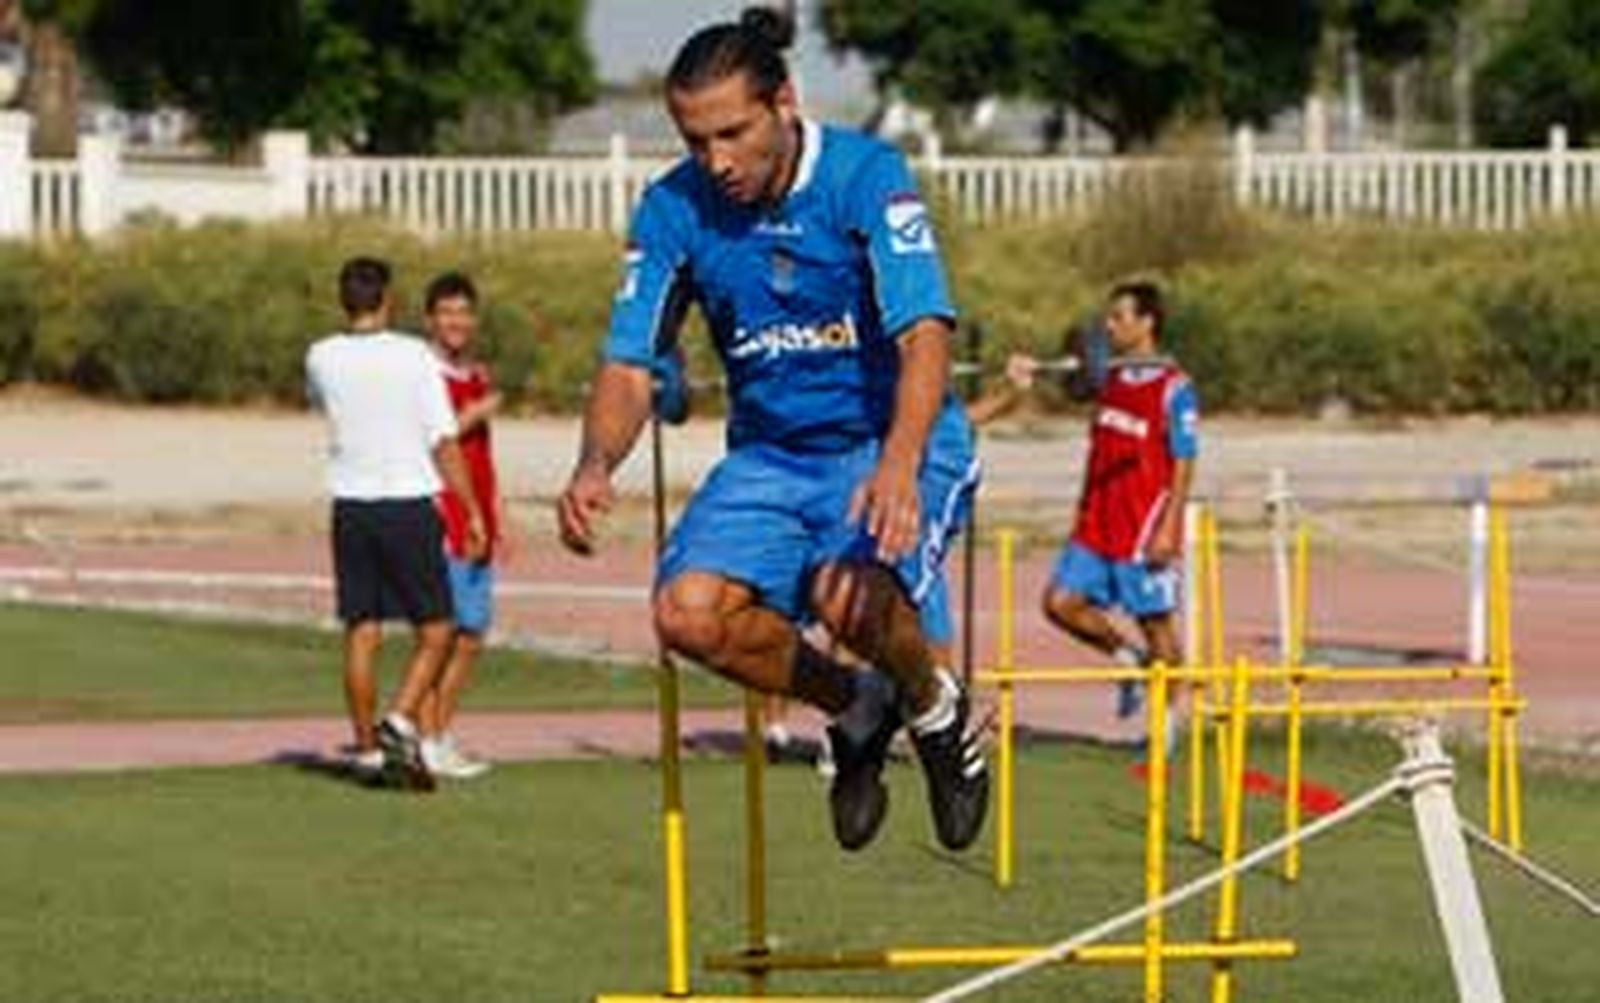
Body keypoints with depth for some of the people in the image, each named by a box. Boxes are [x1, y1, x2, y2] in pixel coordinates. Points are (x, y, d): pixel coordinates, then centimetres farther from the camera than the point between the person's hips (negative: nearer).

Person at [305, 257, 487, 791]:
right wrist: (473, 512, -1)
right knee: (435, 630, 6)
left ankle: (367, 747, 9)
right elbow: (444, 442, -7)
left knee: (361, 631, 8)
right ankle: (400, 721, -13)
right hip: (408, 505, -3)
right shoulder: (414, 356, -8)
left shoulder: (321, 358, 0)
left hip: (351, 508, 3)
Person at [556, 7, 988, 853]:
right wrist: (595, 466, -27)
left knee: (847, 597, -34)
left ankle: (933, 704, 2)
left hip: (891, 444, -4)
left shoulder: (864, 175, -17)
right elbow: (629, 364, -4)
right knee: (688, 612, -23)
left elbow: (924, 335, -26)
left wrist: (899, 465, -45)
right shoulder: (673, 210, -6)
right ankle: (854, 710, 6)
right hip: (769, 456, 4)